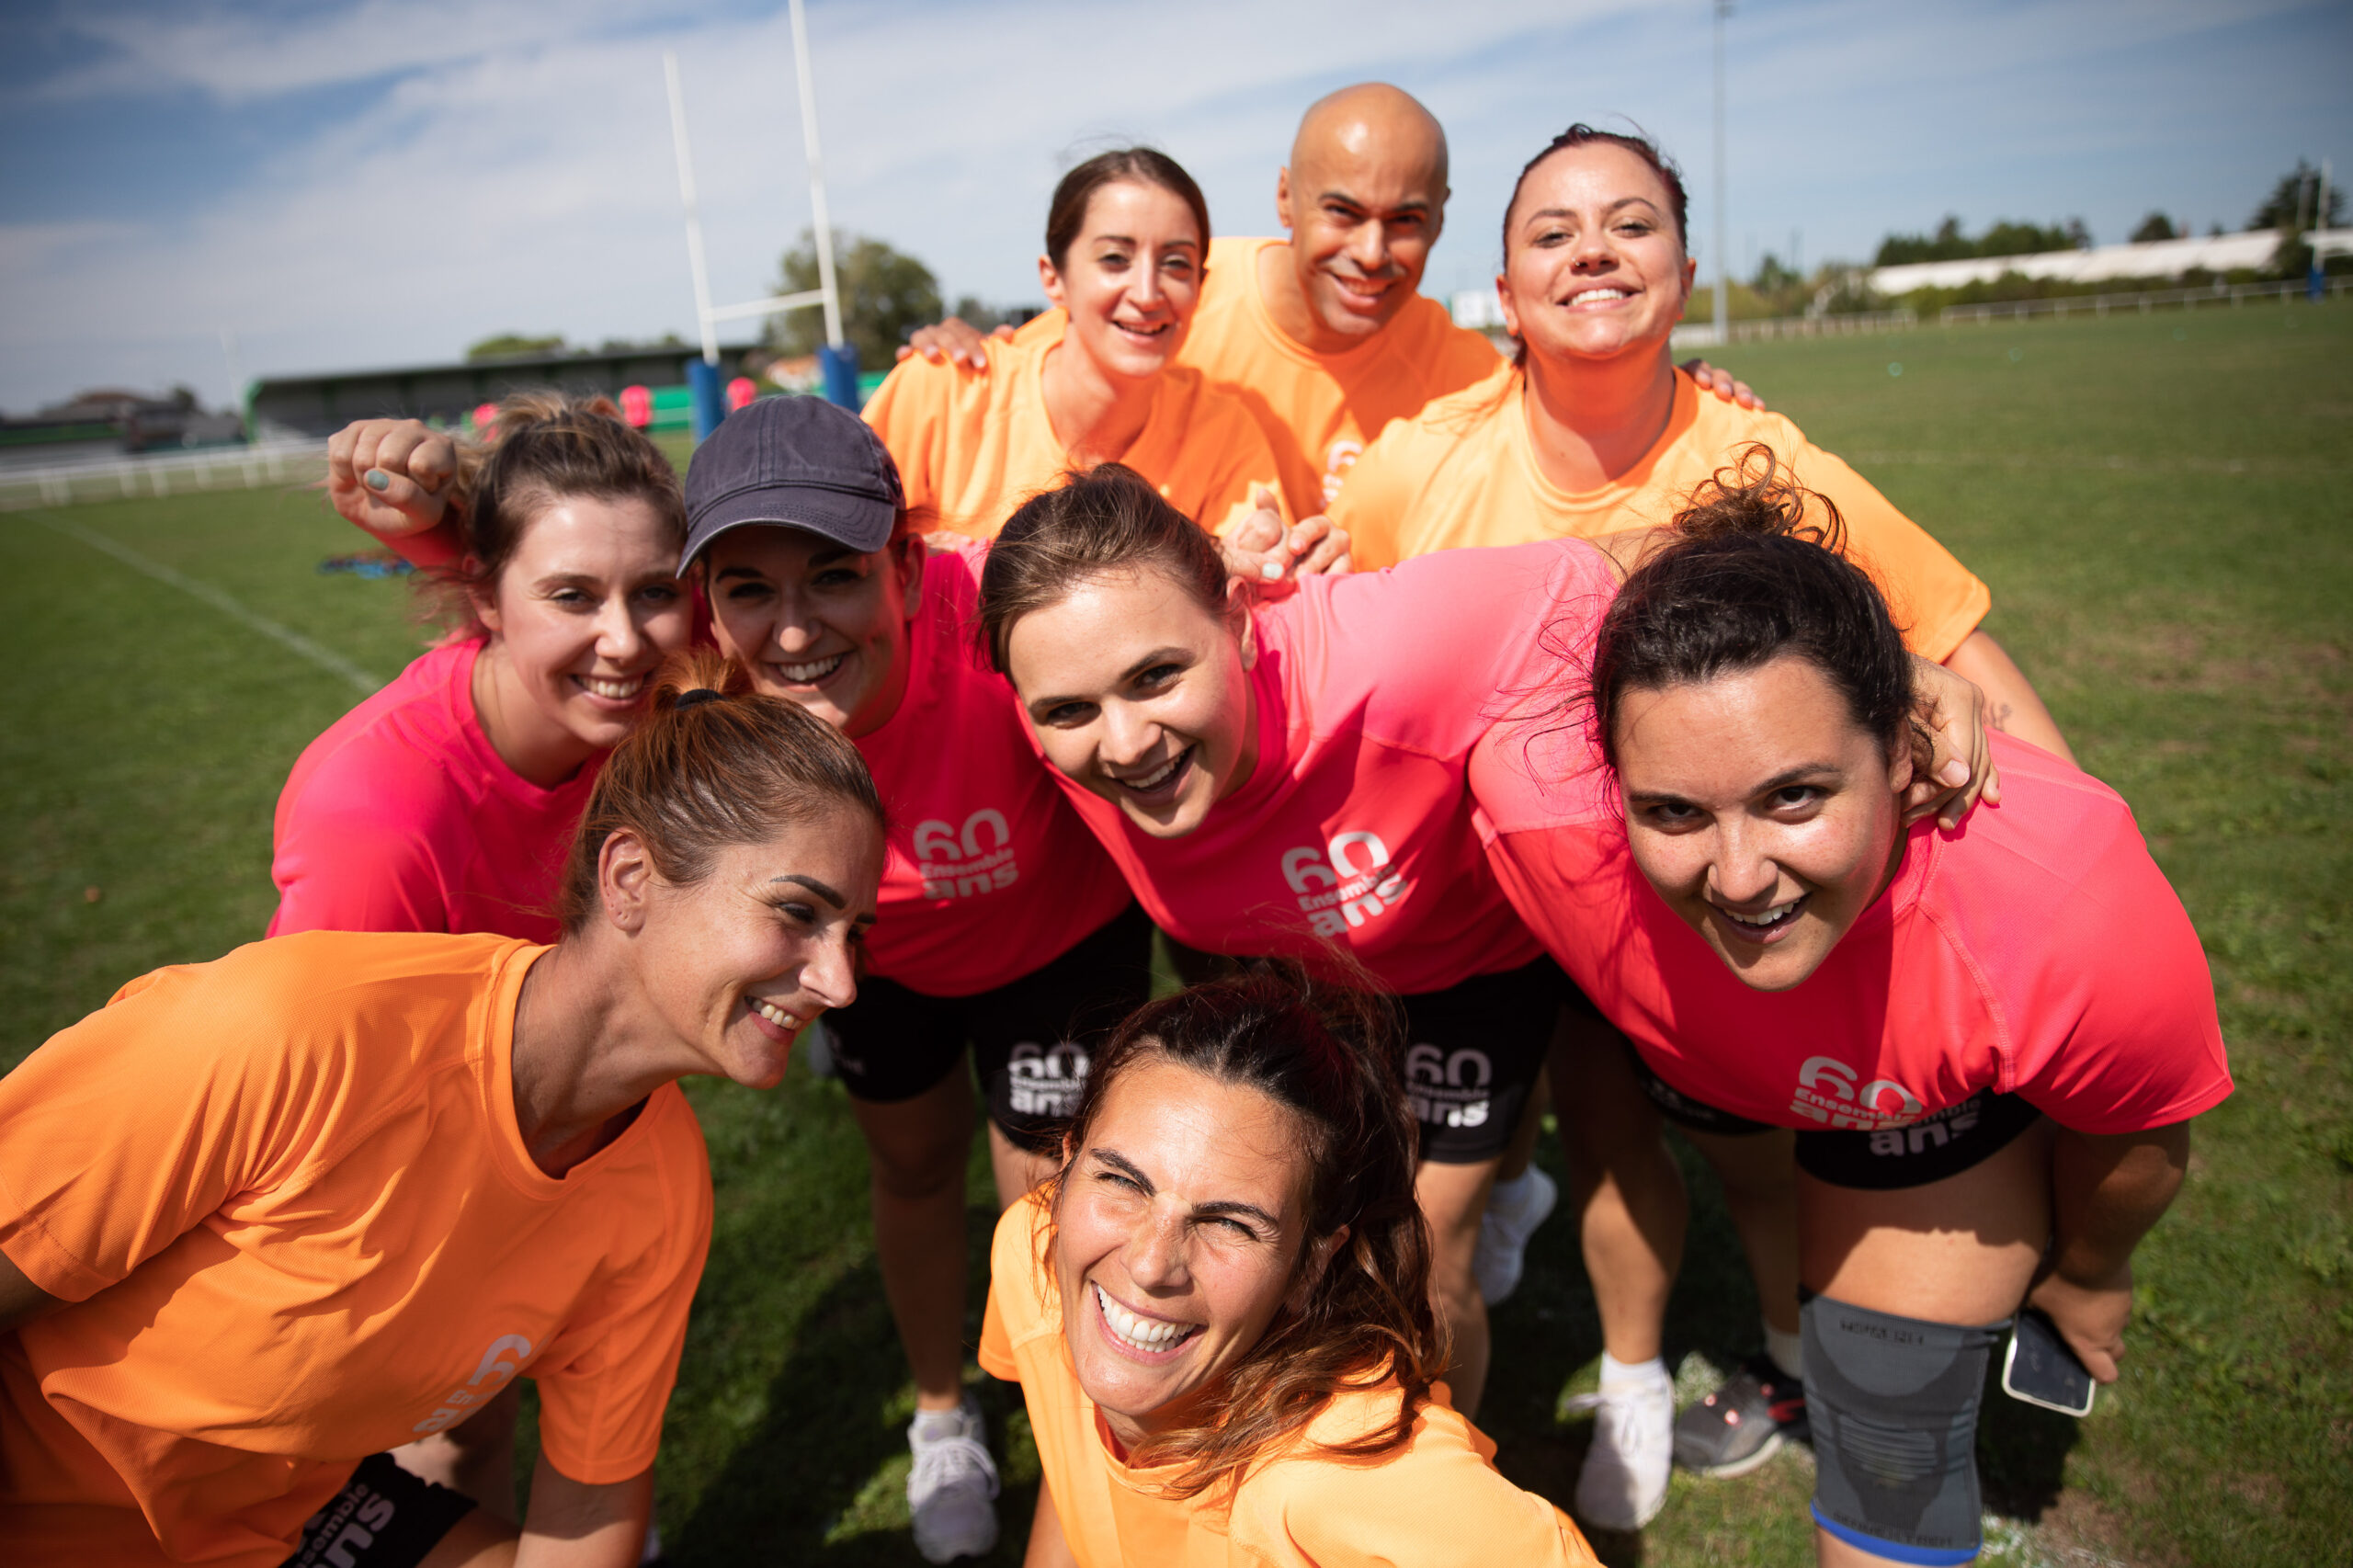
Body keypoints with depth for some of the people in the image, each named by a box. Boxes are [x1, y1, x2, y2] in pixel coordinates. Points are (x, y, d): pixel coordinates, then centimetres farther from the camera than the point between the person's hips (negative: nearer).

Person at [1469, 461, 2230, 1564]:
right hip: (1681, 1052, 2)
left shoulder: (2073, 926, -45)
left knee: (1891, 1441, -1)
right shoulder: (1540, 797, -45)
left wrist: (2087, 1276, 5)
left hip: (1932, 1105, -1)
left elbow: (2133, 1137, -19)